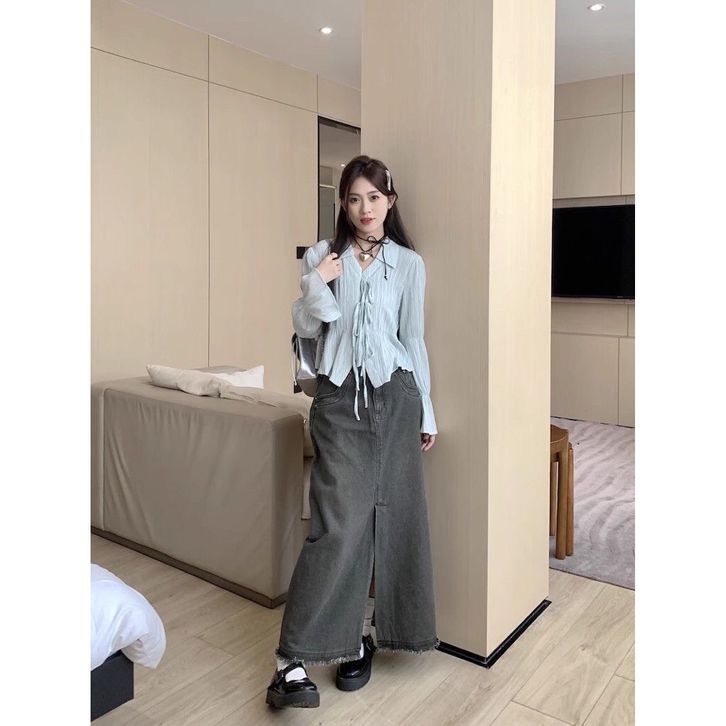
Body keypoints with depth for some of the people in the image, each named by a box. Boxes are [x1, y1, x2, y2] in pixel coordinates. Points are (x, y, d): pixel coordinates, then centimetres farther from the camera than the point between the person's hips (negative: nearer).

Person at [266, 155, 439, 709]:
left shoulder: (409, 263, 7)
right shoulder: (322, 256, 7)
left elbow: (414, 339, 8)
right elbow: (305, 328, 4)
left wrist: (427, 414, 8)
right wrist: (316, 285, -13)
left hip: (393, 397, 2)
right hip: (338, 399, -1)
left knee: (387, 520, 3)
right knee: (340, 523, -10)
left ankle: (362, 635, 21)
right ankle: (294, 661, -4)